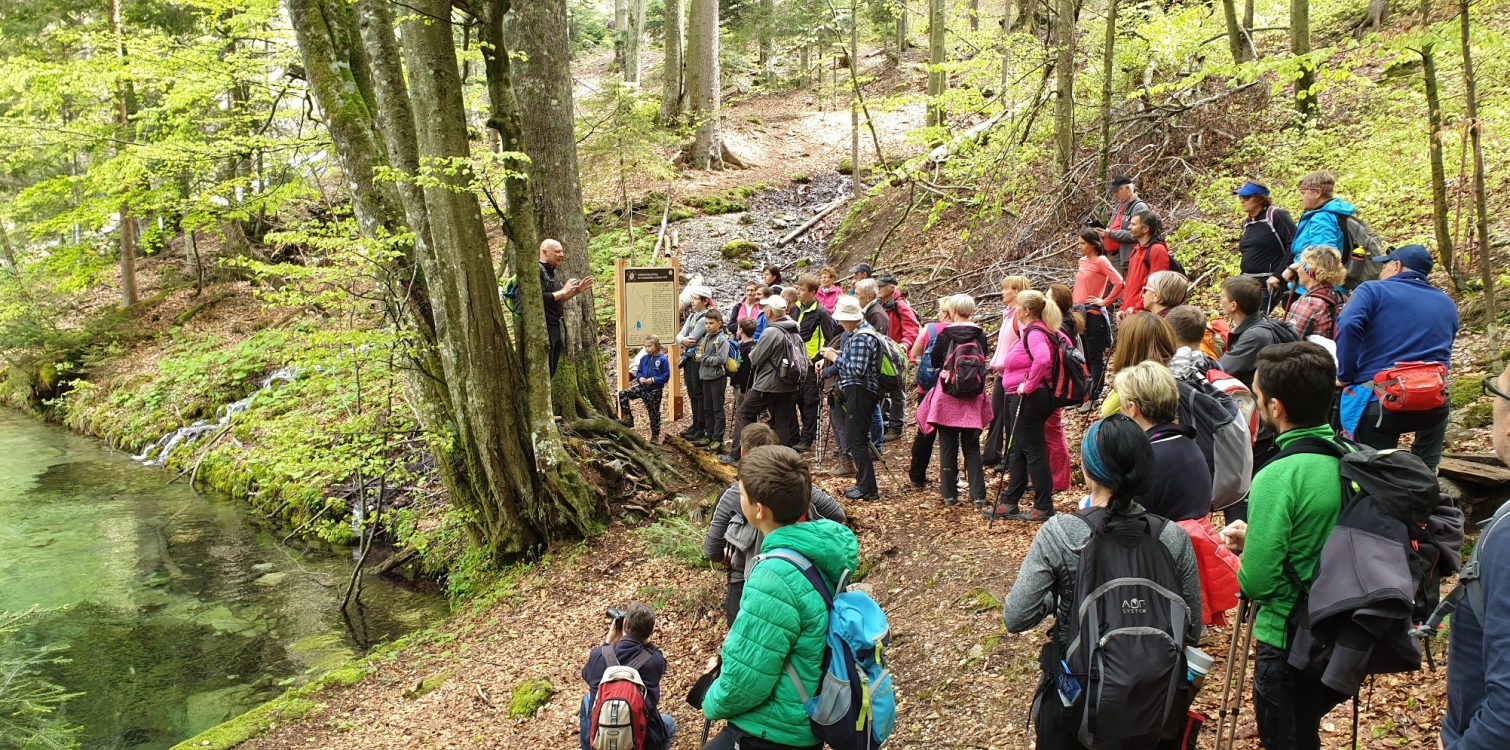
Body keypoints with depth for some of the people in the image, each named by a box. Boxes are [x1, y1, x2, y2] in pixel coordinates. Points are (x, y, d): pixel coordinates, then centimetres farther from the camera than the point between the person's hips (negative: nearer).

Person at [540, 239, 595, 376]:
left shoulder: (551, 272, 19)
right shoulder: (538, 271, -12)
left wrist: (576, 291, 14)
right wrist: (563, 291, -19)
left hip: (555, 330, 10)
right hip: (544, 330, -10)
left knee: (550, 373, 12)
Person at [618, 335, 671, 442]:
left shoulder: (663, 359, -14)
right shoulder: (644, 359, 0)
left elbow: (666, 376, -13)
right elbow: (639, 372, 8)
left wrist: (654, 380, -23)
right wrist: (640, 378, -14)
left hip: (655, 391, -4)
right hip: (642, 387, 5)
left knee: (654, 414, 8)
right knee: (623, 394, -10)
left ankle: (655, 436, 25)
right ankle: (628, 418, -2)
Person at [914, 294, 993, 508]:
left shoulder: (946, 334, -10)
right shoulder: (980, 335, -2)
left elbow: (934, 361, -2)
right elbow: (983, 362, 9)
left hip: (948, 394, -2)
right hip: (973, 396, 2)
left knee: (948, 446, 7)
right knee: (972, 447, 9)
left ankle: (949, 494, 9)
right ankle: (978, 495, 4)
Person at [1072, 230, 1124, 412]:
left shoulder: (1101, 261, -12)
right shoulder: (1083, 261, 11)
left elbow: (1119, 282, -21)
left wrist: (1105, 302, -17)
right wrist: (1076, 305, 12)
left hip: (1094, 315, -8)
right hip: (1080, 313, 8)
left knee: (1096, 358, -1)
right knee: (1087, 356, 15)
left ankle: (1093, 397, 2)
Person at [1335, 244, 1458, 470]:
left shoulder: (1373, 290, 2)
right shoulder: (1447, 303, 19)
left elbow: (1348, 326, -16)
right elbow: (1442, 350, 24)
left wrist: (1345, 376, -7)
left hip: (1377, 399, -4)